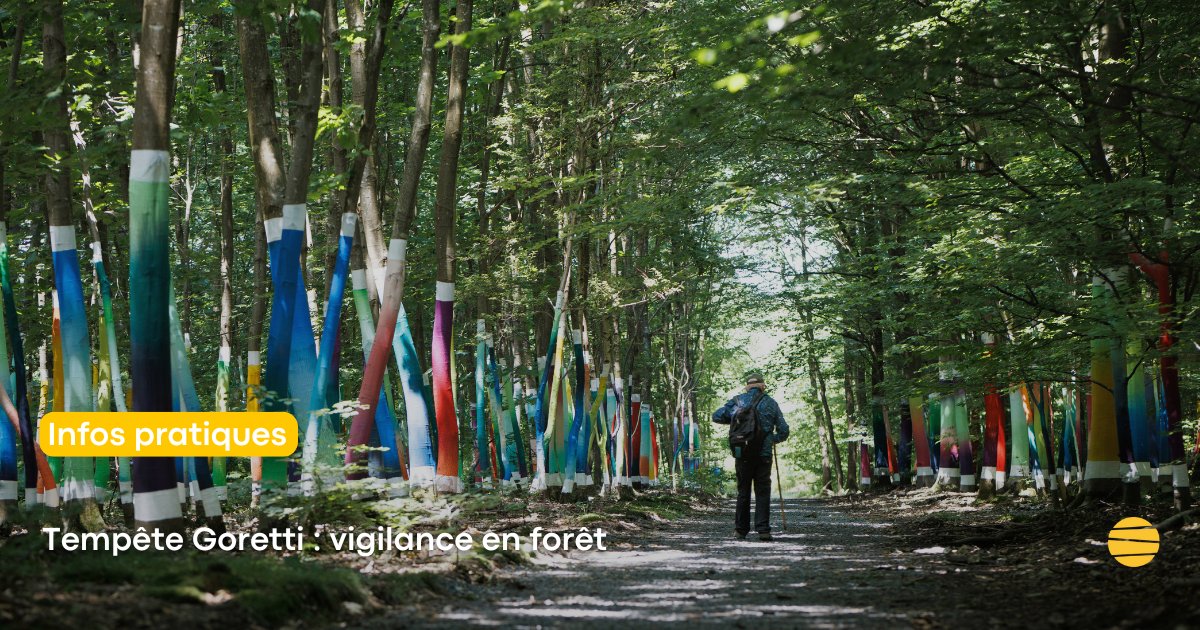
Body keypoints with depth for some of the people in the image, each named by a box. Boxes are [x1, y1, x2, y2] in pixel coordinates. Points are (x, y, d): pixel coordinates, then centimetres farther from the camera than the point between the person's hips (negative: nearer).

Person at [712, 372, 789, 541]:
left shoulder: (737, 401, 6)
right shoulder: (771, 403, 5)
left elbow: (717, 417, 2)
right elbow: (784, 431, 7)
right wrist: (773, 440, 27)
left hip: (742, 453, 1)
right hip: (763, 454, -1)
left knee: (743, 491, 10)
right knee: (762, 492, 3)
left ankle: (741, 530, 12)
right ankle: (763, 529, -5)